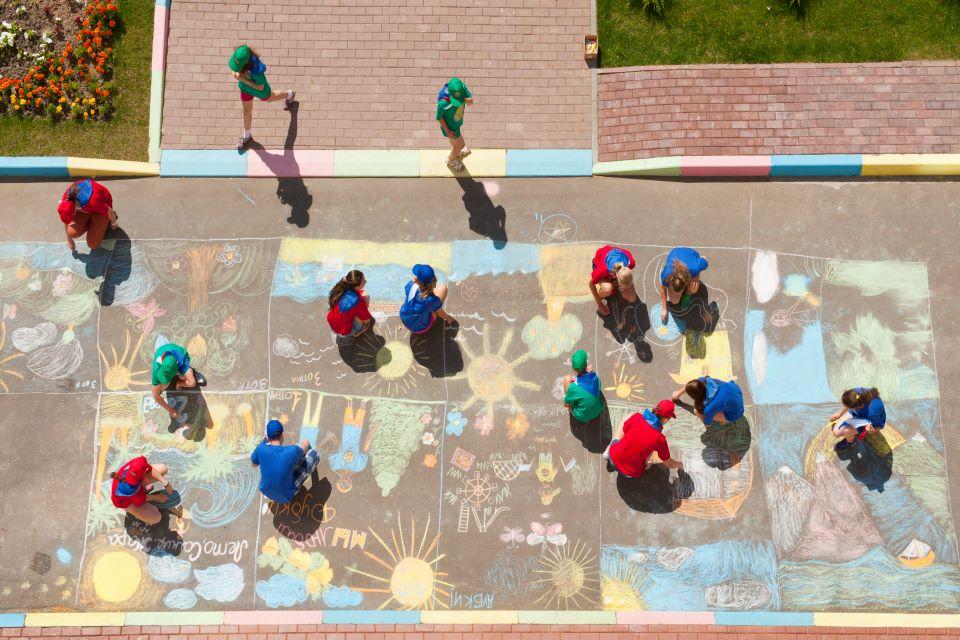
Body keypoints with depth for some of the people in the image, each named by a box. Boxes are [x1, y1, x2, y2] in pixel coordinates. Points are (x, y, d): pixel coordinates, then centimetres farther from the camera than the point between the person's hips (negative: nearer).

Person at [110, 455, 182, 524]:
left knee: (163, 469, -4)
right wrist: (157, 498, -8)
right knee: (156, 518, -18)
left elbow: (150, 469, -16)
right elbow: (140, 500, -23)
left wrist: (165, 483, -24)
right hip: (126, 500, -6)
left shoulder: (135, 464, -38)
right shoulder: (129, 489, -46)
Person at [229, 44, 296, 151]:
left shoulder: (257, 70, -48)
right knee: (246, 110, 22)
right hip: (245, 87, 5)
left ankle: (289, 94, 65)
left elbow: (260, 87, -31)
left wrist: (243, 80, -37)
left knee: (269, 98, 32)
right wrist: (236, 72, -26)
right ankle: (247, 136, 46)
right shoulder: (239, 54, -31)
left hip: (260, 90, -4)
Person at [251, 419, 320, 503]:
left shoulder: (261, 449, -23)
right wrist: (305, 444, 22)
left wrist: (264, 441, 4)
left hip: (266, 492, 3)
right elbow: (304, 448, -2)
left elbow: (254, 464, 2)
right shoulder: (292, 451, -29)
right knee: (315, 453, 3)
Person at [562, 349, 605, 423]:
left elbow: (566, 404, -12)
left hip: (582, 416, -3)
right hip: (598, 411, 4)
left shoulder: (573, 387, -33)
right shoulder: (595, 377, -21)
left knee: (567, 379, 0)